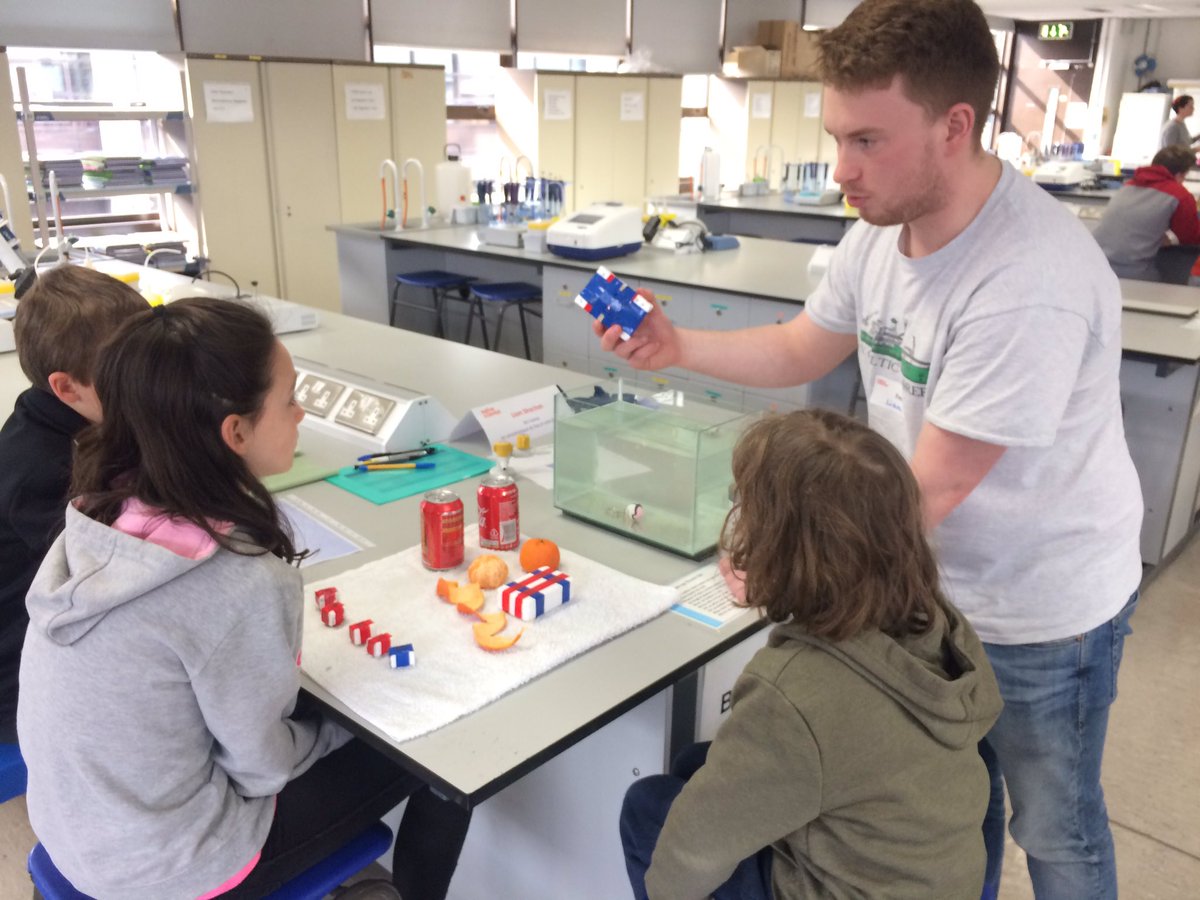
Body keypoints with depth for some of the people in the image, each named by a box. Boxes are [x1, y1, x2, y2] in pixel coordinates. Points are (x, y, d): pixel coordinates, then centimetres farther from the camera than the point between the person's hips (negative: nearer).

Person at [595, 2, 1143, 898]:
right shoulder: (884, 227, -7)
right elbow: (799, 353, 6)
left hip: (1042, 609, -6)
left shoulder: (1029, 286, -33)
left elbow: (930, 490, -27)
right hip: (936, 583, 7)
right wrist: (675, 346, -9)